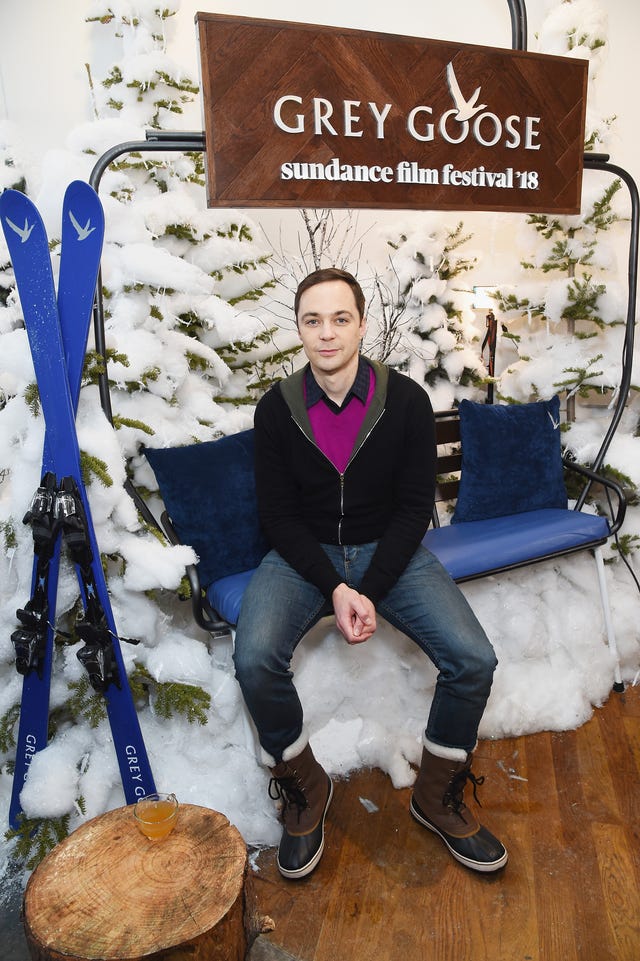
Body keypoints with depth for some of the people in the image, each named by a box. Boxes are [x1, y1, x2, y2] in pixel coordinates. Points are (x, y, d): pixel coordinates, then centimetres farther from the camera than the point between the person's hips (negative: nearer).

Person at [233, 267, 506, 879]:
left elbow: (415, 507, -7)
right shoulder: (277, 409, -6)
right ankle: (303, 787, 4)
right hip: (304, 554, 0)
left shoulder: (406, 400, -6)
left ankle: (437, 794, 11)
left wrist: (370, 591, -18)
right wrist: (335, 588, -19)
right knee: (255, 660, -27)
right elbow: (279, 515, -6)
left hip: (390, 551, 1)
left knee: (473, 661, -18)